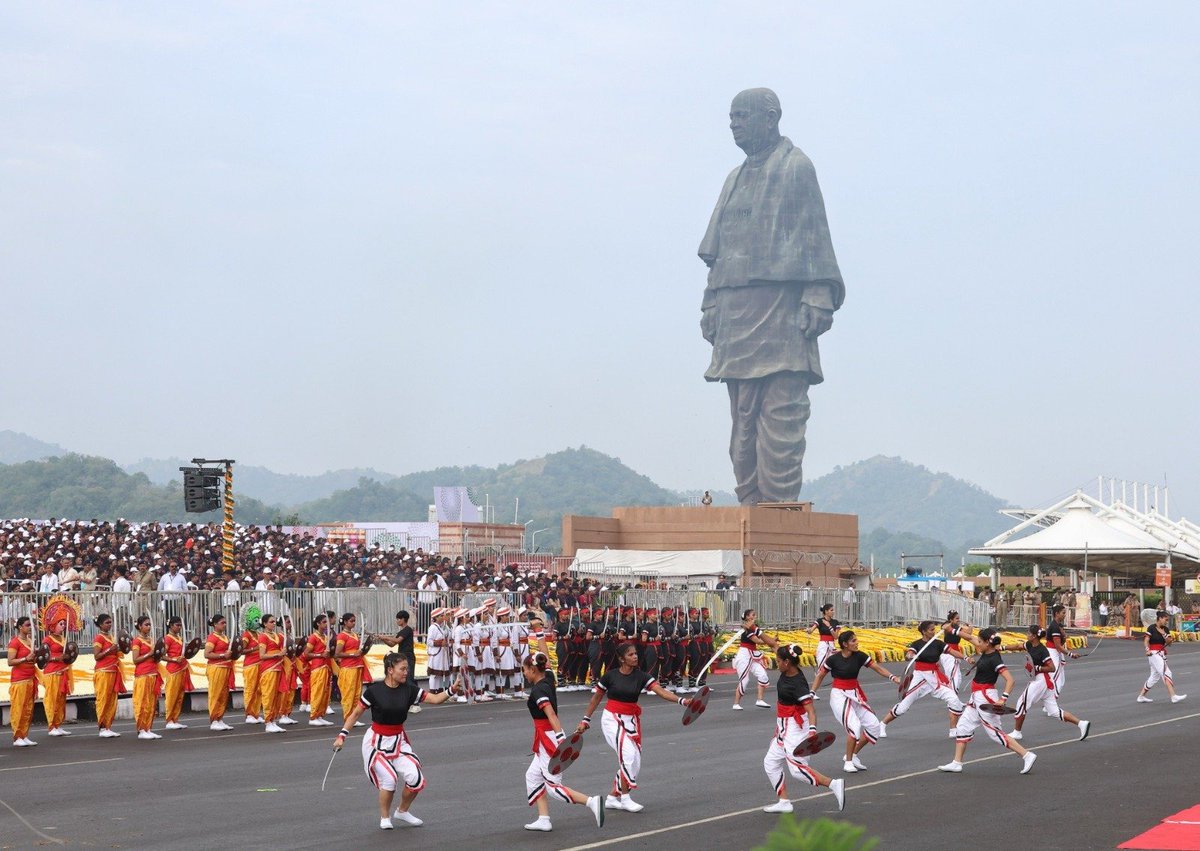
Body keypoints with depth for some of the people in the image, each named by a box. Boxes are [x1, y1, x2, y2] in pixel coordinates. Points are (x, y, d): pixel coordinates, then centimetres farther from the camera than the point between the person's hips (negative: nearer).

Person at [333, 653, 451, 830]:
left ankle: (402, 811, 19)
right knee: (389, 778, -18)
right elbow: (356, 713, -4)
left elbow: (435, 699, -9)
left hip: (399, 741, 4)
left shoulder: (409, 689, -5)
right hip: (376, 743, -4)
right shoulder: (374, 690, -14)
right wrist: (342, 735, -8)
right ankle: (385, 818, 9)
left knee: (416, 779, -9)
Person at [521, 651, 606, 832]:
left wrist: (560, 738, -38)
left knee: (554, 785, -5)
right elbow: (545, 661, 23)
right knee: (533, 776, 15)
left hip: (548, 739, -10)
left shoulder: (538, 691, -21)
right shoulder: (548, 680, 5)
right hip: (547, 740, 10)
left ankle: (591, 802, -13)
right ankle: (544, 819, 14)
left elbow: (551, 714, -31)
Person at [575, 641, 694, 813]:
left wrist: (681, 700, -27)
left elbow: (660, 691, -13)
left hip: (631, 721, 5)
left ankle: (612, 798, 20)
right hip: (612, 719, -5)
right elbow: (596, 697, 6)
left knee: (634, 764, 3)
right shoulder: (610, 675, -7)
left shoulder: (641, 676, -2)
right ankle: (625, 799, -11)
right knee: (627, 753, -22)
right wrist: (586, 720, 7)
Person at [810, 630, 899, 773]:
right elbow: (820, 676, 0)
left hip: (855, 695, 6)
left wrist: (893, 677, -16)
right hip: (839, 696, -6)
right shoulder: (833, 659, -11)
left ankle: (853, 755, 17)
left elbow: (878, 668, -1)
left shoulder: (859, 656, -2)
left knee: (874, 725, 0)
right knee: (854, 726, -23)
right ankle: (848, 762, -6)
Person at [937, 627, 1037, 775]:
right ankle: (956, 763, 16)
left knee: (995, 732, -6)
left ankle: (1026, 755, -2)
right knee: (963, 727, 12)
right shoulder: (986, 652, 5)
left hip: (985, 697, -10)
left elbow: (1009, 680, -27)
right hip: (977, 697, 10)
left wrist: (1003, 699, -34)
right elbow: (972, 639, 21)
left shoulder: (995, 659, -20)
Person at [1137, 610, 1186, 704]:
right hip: (1154, 654, -8)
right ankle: (1173, 697, -22)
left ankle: (1141, 696, 24)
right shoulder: (1151, 628, -8)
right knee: (1166, 674, -17)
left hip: (1162, 654, 8)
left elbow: (1168, 642, 2)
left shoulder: (1165, 629, 10)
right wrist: (1147, 650, -27)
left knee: (1154, 676, 14)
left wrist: (1164, 634, -15)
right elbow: (1146, 641, -10)